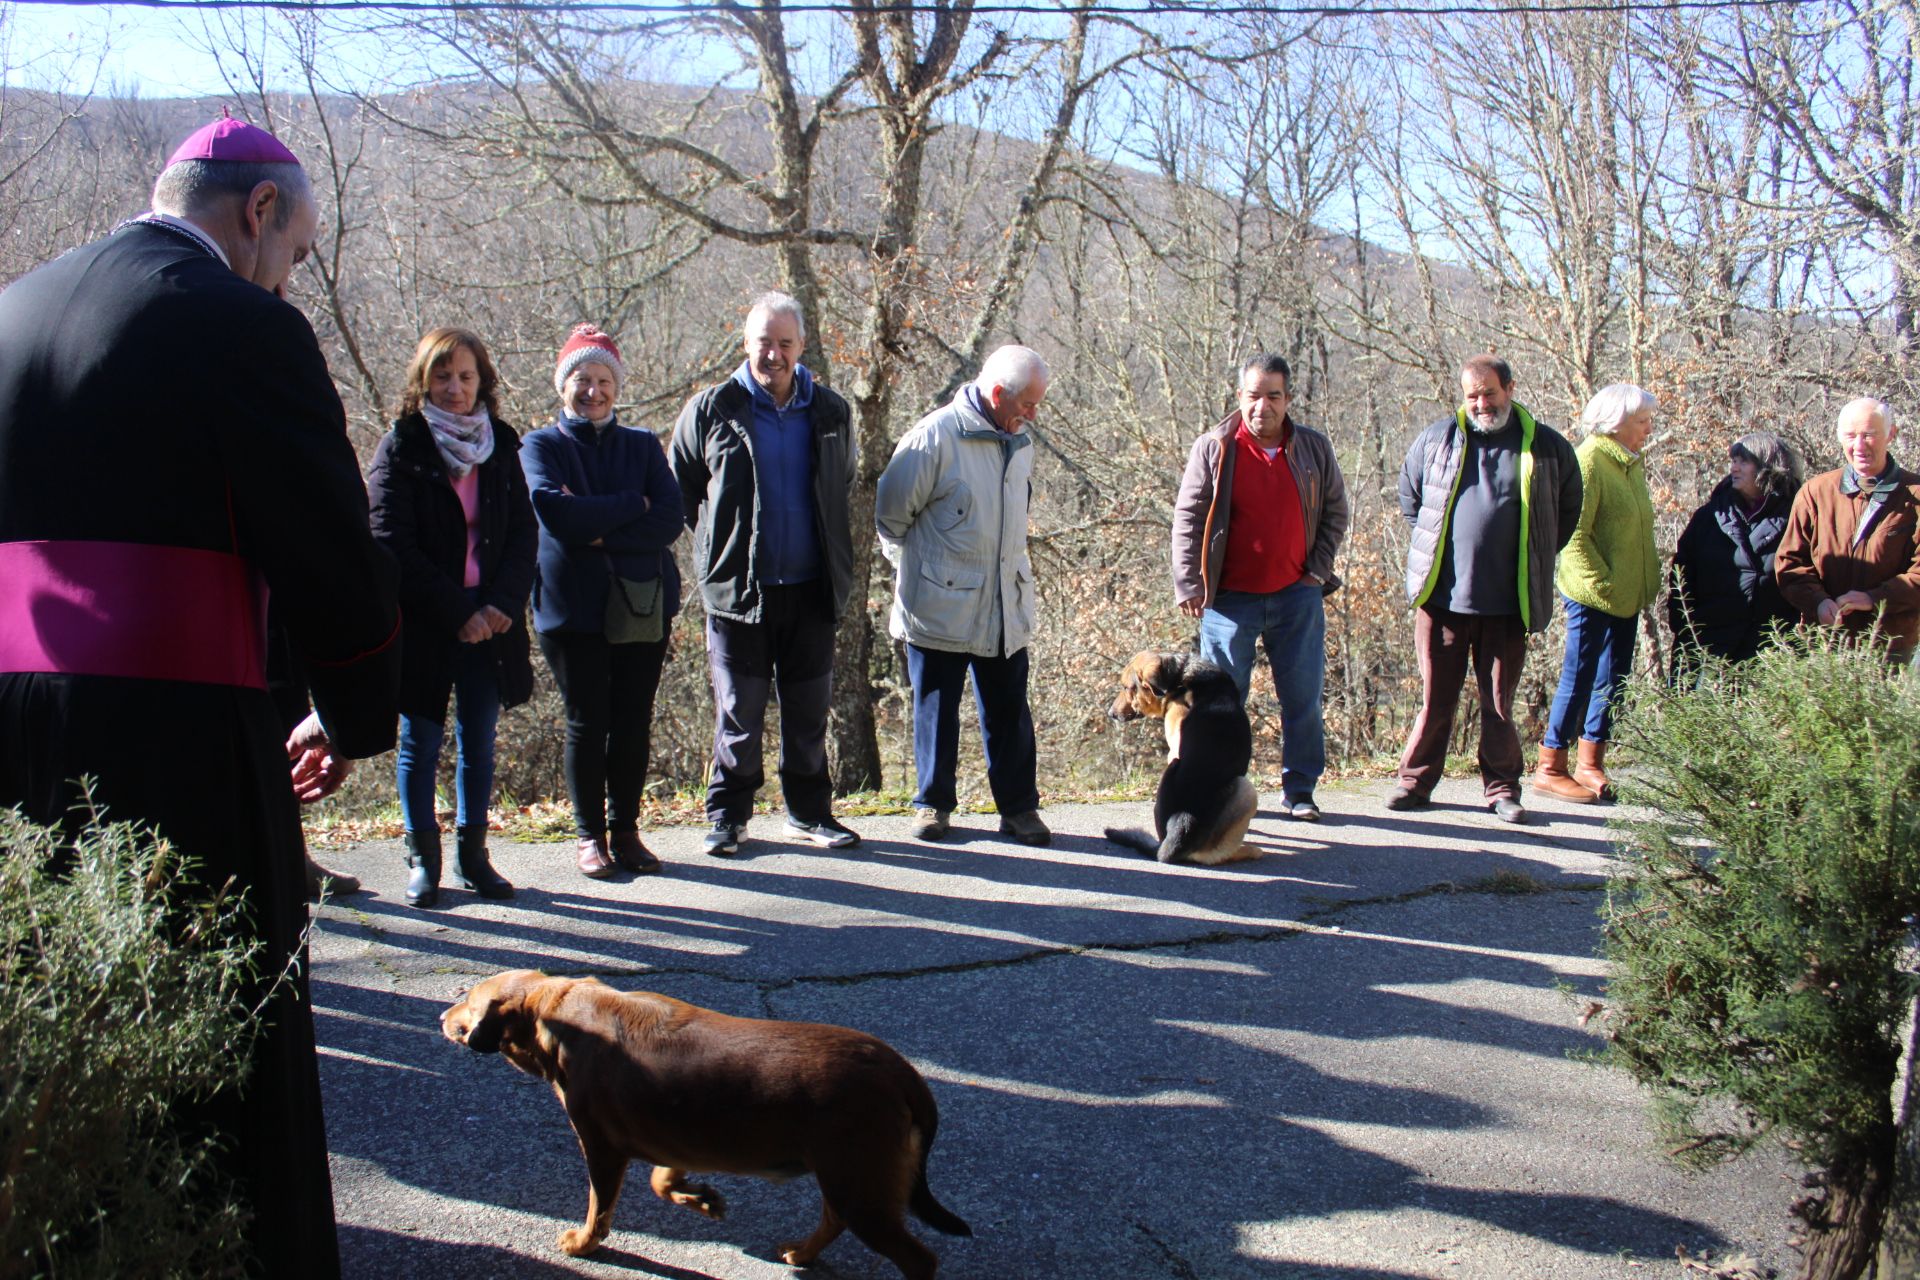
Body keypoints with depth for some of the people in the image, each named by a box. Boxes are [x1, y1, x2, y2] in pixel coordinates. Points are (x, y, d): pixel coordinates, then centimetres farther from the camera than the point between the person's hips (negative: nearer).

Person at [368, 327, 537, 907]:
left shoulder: (501, 446, 8)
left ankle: (473, 853, 17)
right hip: (423, 624, -3)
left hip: (490, 621, 3)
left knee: (478, 740, 8)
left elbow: (524, 533, 5)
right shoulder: (401, 448, -3)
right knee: (420, 742, 5)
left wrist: (502, 603, -10)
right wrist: (457, 612, -14)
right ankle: (422, 859, 15)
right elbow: (393, 544, -10)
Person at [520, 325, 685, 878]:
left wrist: (599, 530, -14)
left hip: (643, 605, 2)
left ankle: (625, 828, 17)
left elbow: (669, 519, -4)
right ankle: (590, 834, 14)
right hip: (573, 605, -2)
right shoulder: (541, 447, 5)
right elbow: (555, 512, -15)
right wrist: (631, 506, -10)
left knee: (634, 721, 5)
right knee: (587, 722, 2)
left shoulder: (642, 444, 11)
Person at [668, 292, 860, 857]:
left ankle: (809, 811, 22)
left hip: (810, 589, 3)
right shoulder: (712, 409, -3)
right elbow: (679, 490, 9)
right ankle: (727, 815, 17)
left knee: (809, 708, 9)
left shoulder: (830, 412, 6)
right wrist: (716, 541, 8)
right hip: (738, 588, -2)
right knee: (738, 710, 3)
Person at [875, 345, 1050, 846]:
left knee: (1010, 712, 7)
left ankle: (1019, 807, 17)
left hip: (1006, 608, 5)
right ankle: (934, 804, 21)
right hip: (940, 607, -5)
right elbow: (891, 512, -5)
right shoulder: (936, 436, -13)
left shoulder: (1020, 444, 9)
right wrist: (917, 566, 4)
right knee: (937, 710, 7)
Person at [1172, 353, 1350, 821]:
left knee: (1303, 696, 6)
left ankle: (1299, 790, 19)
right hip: (1230, 598, -2)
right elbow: (1187, 518, -1)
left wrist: (1317, 570, 4)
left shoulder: (1314, 449, 5)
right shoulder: (1214, 448, -2)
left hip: (1297, 596, 2)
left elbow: (1336, 513, 14)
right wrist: (1188, 584, -7)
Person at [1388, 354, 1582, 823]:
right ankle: (1415, 781, 15)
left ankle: (1502, 789, 17)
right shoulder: (1437, 438, 6)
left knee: (1500, 702, 7)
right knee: (1435, 699, 5)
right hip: (1442, 596, 0)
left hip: (1507, 603, 0)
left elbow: (1567, 510, 17)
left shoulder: (1547, 447, 3)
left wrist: (1533, 558, 12)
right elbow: (1408, 494, 21)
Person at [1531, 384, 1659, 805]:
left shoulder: (1632, 463, 14)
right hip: (1593, 595, -9)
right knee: (1579, 678, -3)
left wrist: (1649, 580, 12)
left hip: (1627, 596, 9)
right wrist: (1602, 582, -21)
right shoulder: (1589, 460, -14)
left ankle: (1590, 765, 21)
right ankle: (1550, 769, 5)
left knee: (1613, 680, 11)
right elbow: (1574, 533, -19)